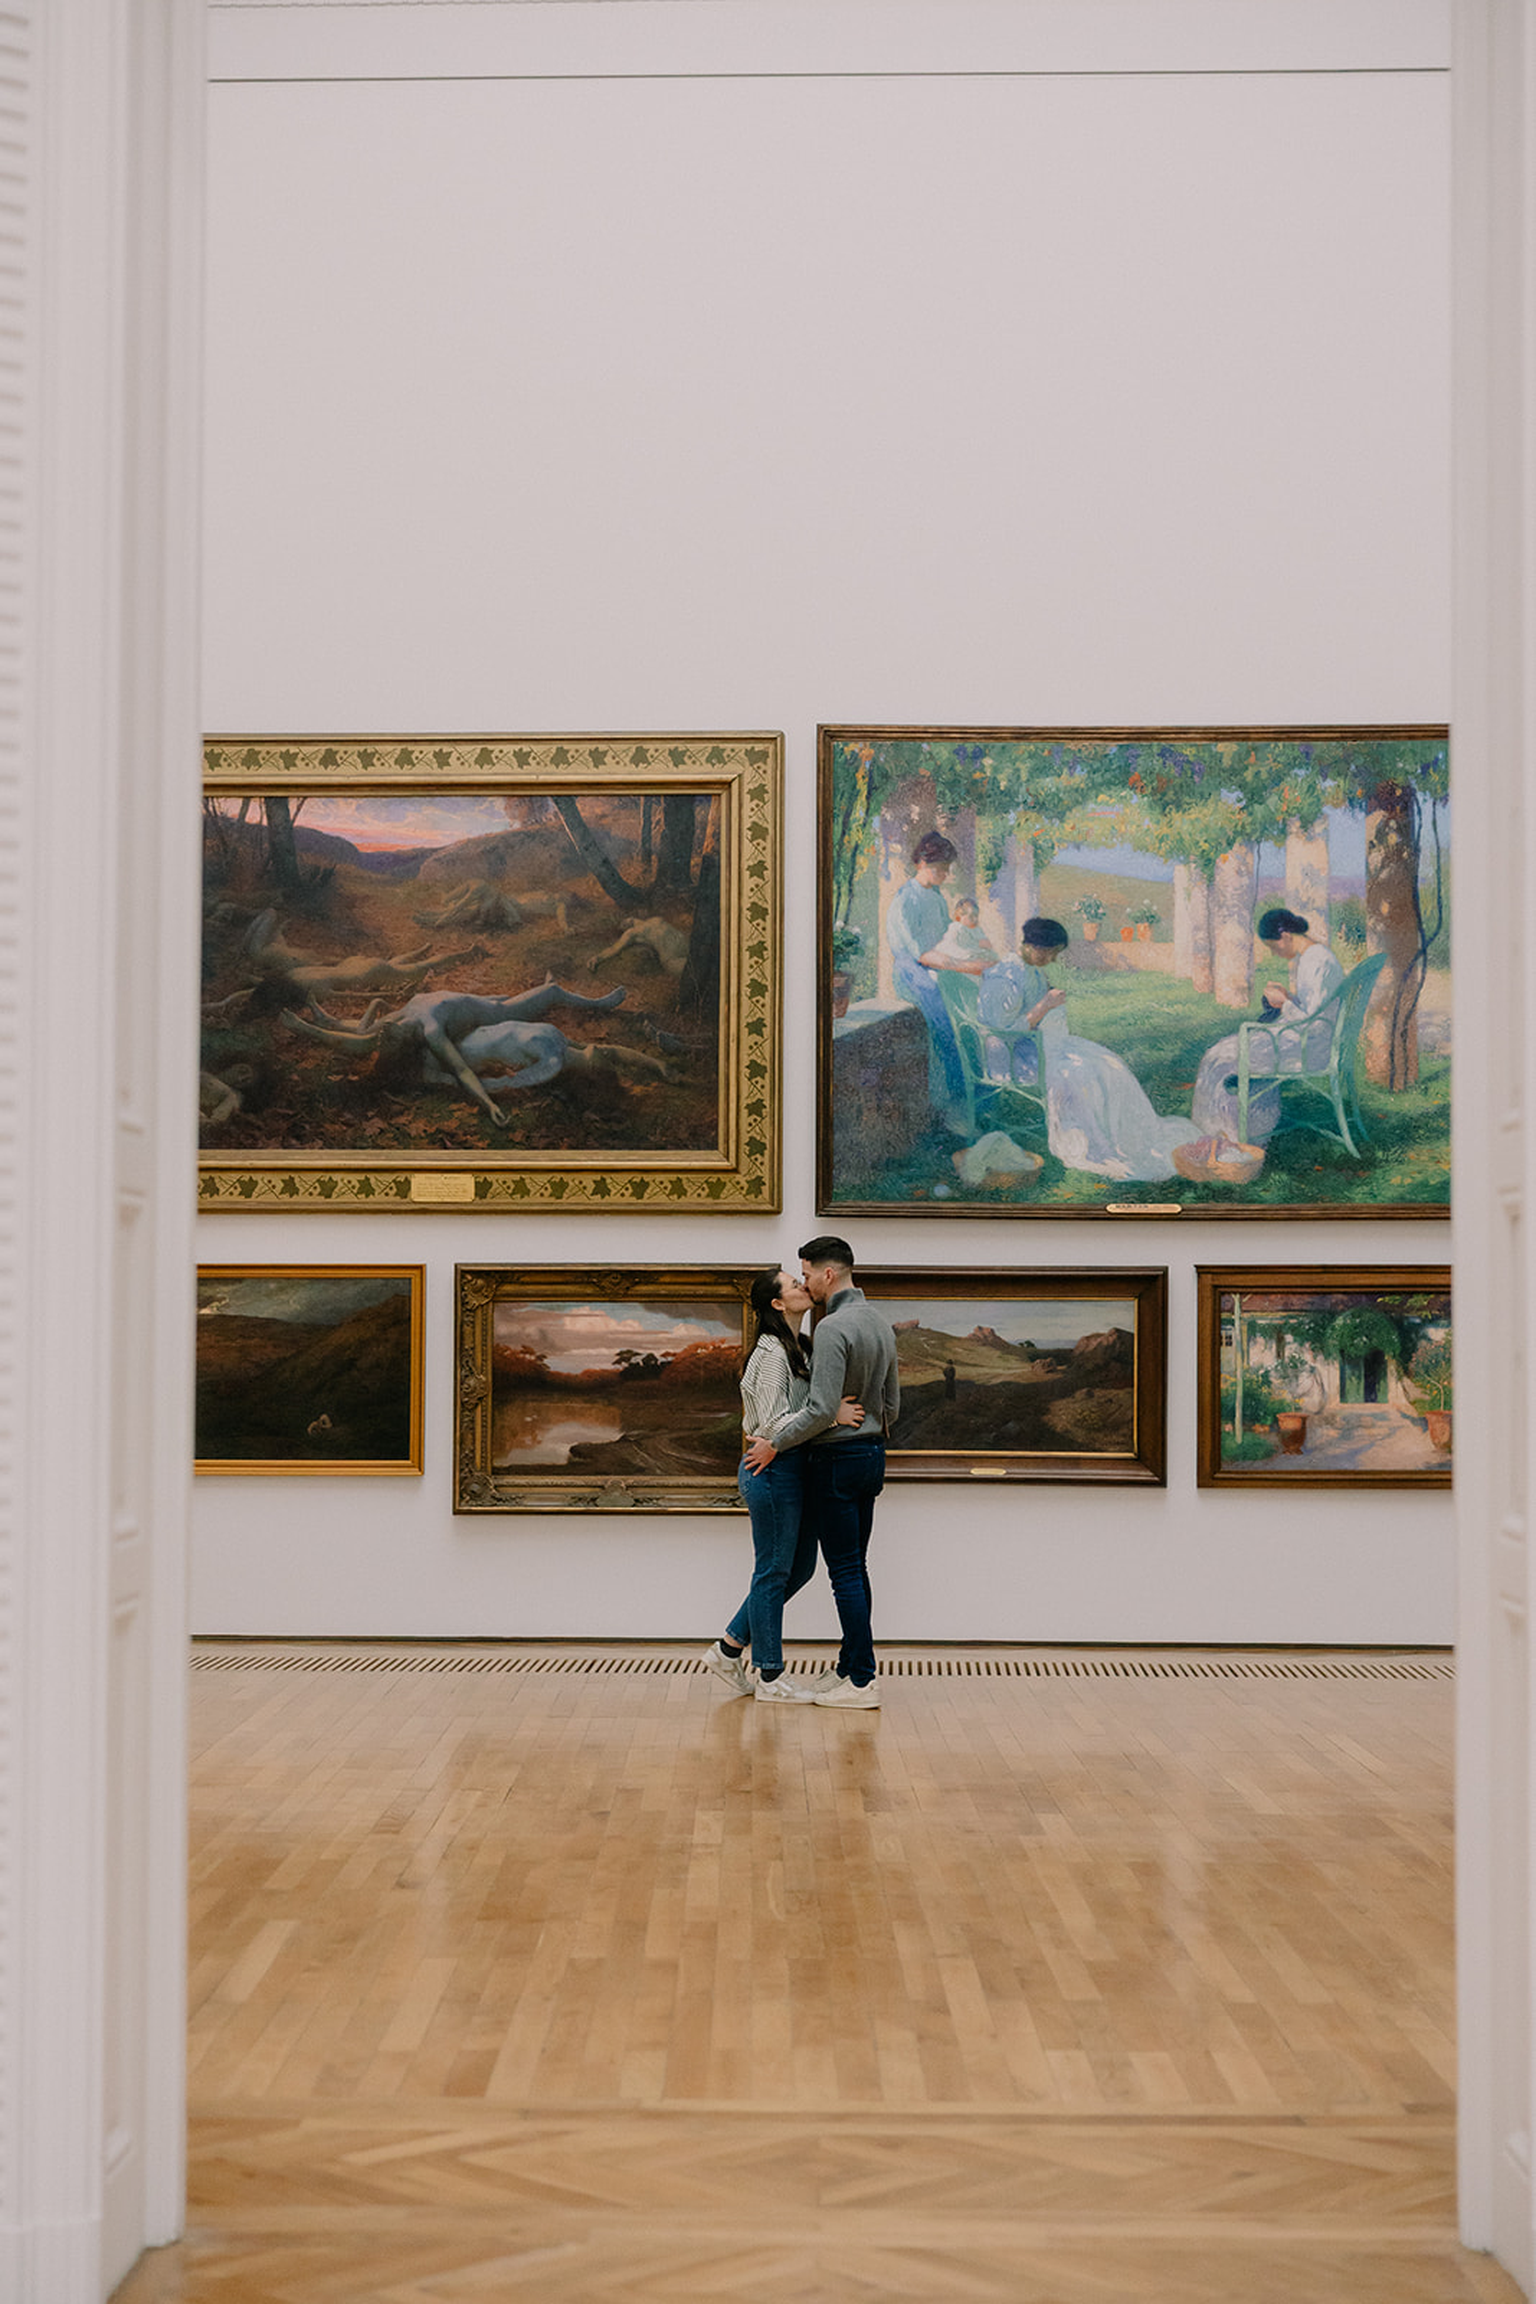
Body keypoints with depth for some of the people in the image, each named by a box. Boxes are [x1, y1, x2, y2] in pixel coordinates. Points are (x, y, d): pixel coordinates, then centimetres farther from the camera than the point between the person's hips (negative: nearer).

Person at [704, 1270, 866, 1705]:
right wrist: (832, 1415, -23)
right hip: (773, 1470, -10)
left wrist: (845, 1409, 8)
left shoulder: (797, 1350, 16)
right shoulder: (771, 1353, -16)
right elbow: (774, 1423, -21)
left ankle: (729, 1648, 23)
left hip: (792, 1470, 10)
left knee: (799, 1567, 14)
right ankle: (769, 1676, 9)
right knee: (774, 1571, -1)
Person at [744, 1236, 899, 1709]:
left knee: (846, 1572, -6)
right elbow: (891, 1406, 17)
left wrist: (775, 1443, -13)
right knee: (854, 1568, 14)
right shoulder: (881, 1324, 11)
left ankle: (862, 1681, -5)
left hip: (836, 1461, -9)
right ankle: (850, 1666, 19)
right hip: (872, 1454, 9)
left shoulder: (833, 1328, -20)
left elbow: (822, 1409, -24)